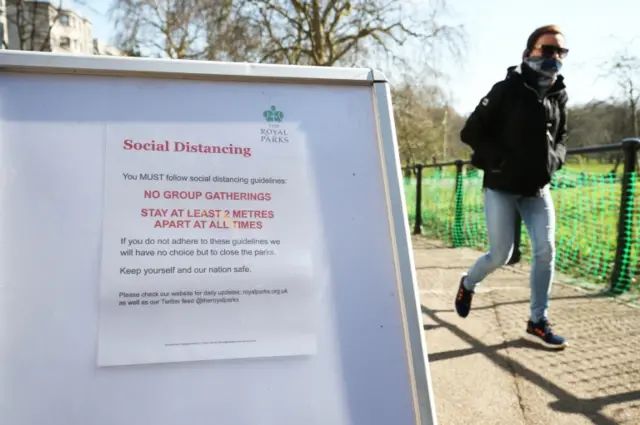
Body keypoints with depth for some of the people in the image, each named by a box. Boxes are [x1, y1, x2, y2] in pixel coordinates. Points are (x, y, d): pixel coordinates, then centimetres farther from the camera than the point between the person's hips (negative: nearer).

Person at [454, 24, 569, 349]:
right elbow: (471, 132, -11)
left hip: (537, 189, 5)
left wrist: (555, 158, -1)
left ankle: (537, 323, 7)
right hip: (501, 187, -5)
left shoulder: (558, 95, 6)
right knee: (501, 255, -2)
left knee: (546, 251, -5)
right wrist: (500, 160, -20)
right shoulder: (507, 89, -11)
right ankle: (468, 284, 31)